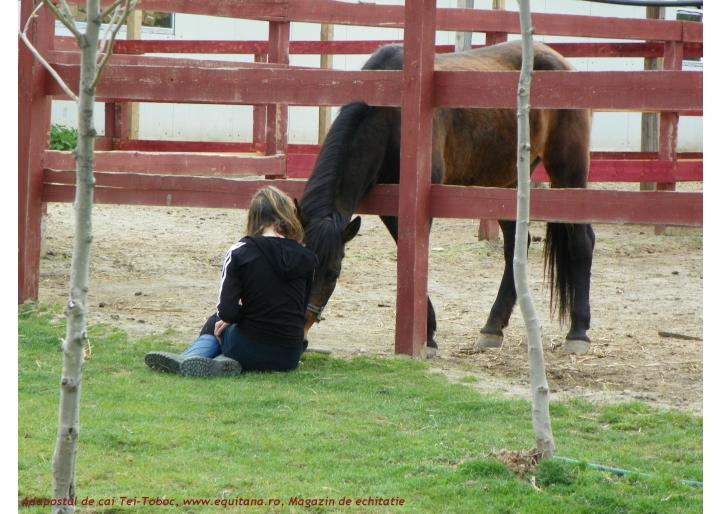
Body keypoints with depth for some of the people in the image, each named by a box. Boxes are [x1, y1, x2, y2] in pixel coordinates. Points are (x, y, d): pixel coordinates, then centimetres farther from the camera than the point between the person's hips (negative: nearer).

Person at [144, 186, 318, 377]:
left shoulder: (241, 252, -9)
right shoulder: (306, 258, 0)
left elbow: (226, 311, -14)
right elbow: (302, 310, 11)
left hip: (250, 349, -2)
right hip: (289, 359, 2)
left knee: (215, 324, 32)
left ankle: (188, 359, 1)